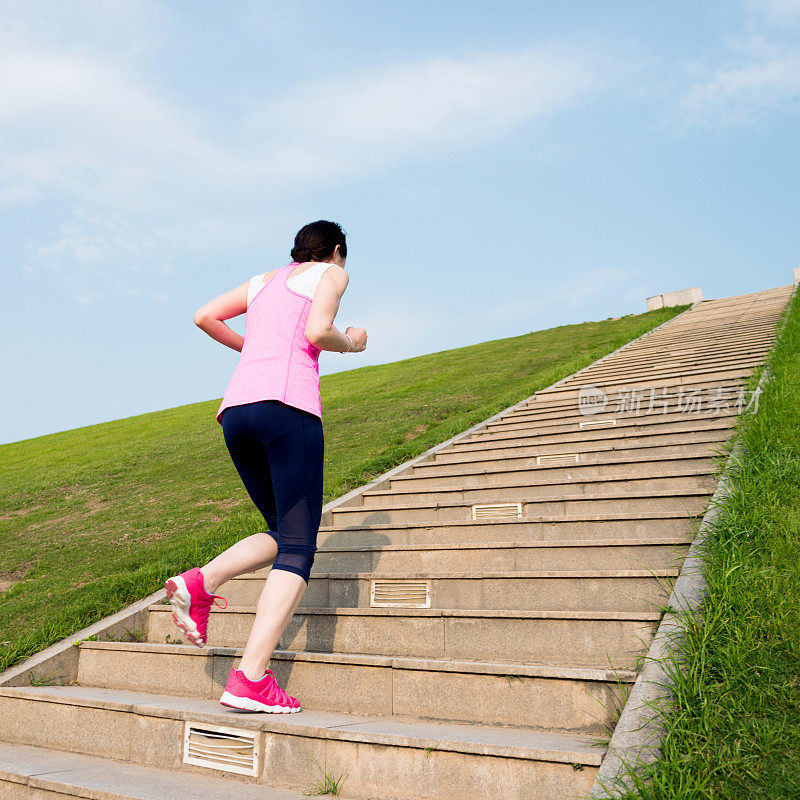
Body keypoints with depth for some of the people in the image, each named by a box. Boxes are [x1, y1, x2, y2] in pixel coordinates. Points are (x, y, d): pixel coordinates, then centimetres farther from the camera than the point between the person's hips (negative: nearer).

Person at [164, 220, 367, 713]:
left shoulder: (265, 280, 30)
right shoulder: (331, 273, 13)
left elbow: (204, 316, 24)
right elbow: (317, 331, -5)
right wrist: (351, 343, 15)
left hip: (236, 409, 7)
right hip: (288, 403, -7)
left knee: (283, 534, 18)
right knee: (299, 546, -6)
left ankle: (202, 581, -5)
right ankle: (251, 678, -16)